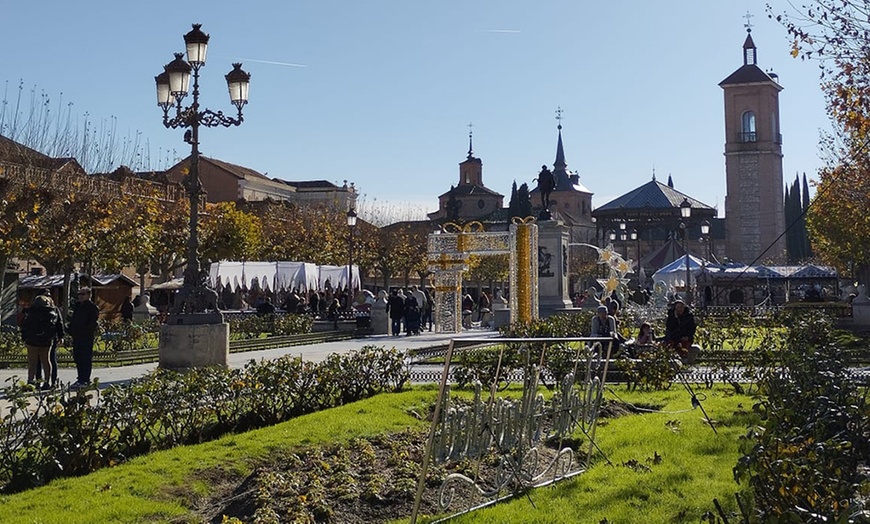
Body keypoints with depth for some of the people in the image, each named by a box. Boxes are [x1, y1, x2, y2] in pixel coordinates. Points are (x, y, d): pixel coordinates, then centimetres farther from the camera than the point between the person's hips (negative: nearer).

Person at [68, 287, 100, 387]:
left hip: (87, 337, -9)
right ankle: (81, 378, 20)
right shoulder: (77, 306, 18)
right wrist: (71, 331, 11)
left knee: (86, 359, -6)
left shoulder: (92, 307, -7)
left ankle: (85, 379, -3)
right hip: (77, 337, 9)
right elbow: (73, 320, 24)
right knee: (77, 358, 12)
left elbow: (92, 323, -13)